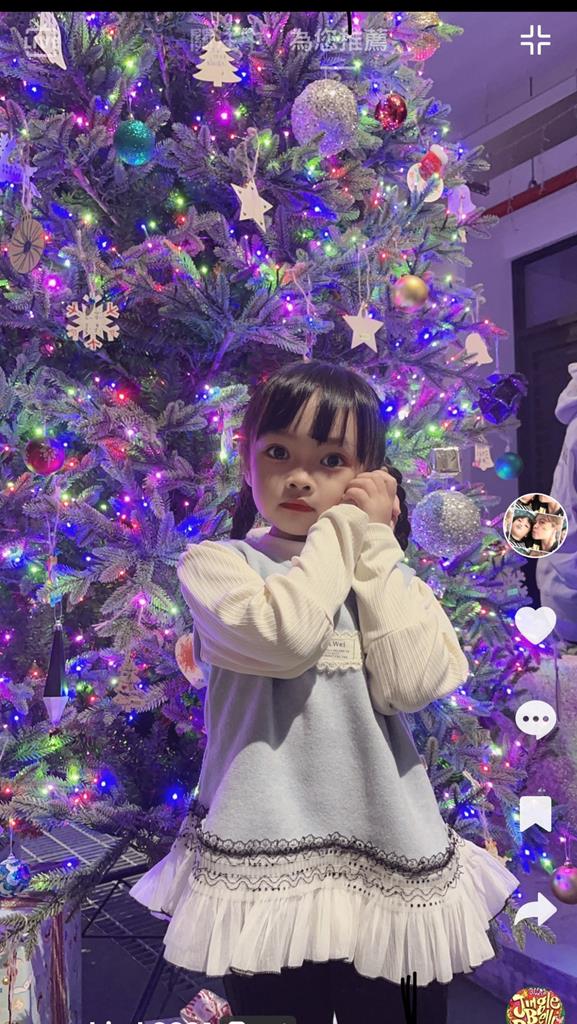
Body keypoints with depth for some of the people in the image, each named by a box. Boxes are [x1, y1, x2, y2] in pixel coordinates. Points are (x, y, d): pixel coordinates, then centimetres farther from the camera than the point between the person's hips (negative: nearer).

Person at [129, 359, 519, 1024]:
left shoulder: (389, 576, 6)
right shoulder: (215, 563, -4)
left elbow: (408, 686, -12)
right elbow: (284, 635, -24)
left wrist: (375, 543, -10)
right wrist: (344, 528, -12)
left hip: (388, 861, 3)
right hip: (267, 859, -2)